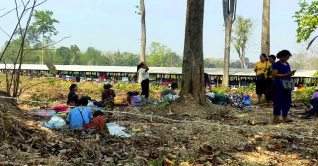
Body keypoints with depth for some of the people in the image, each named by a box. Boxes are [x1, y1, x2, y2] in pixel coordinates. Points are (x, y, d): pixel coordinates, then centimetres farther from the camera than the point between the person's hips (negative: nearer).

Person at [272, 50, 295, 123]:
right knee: (279, 100, -6)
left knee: (287, 101, 9)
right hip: (280, 84, -8)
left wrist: (291, 73, 3)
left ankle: (285, 117, 17)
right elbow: (274, 74, -18)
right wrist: (286, 74, -20)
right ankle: (276, 117, 0)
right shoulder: (277, 64, -9)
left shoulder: (287, 64, 16)